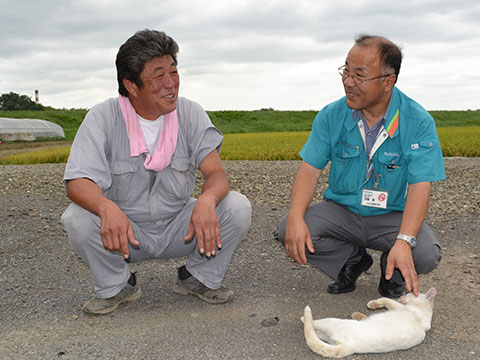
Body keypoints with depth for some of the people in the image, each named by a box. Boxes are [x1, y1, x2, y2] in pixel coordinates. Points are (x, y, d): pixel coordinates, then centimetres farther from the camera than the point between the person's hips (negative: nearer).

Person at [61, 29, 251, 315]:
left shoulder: (191, 114, -7)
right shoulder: (103, 117, -12)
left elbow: (216, 174, -14)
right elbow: (78, 182, -20)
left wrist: (207, 200, -39)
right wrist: (107, 208, -44)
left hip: (180, 228, 1)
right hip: (123, 230, -1)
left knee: (238, 207, -20)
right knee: (77, 219, -29)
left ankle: (199, 279, 5)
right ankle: (117, 286, 0)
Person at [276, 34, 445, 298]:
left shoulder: (418, 122, -14)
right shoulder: (331, 116, -6)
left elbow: (420, 186, -20)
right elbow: (310, 169, -7)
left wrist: (404, 241, -36)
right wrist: (296, 216, -27)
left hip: (393, 217, -2)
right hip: (342, 211, 2)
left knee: (425, 255, -31)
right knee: (288, 231, -22)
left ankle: (394, 270, 9)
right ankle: (353, 259, 5)